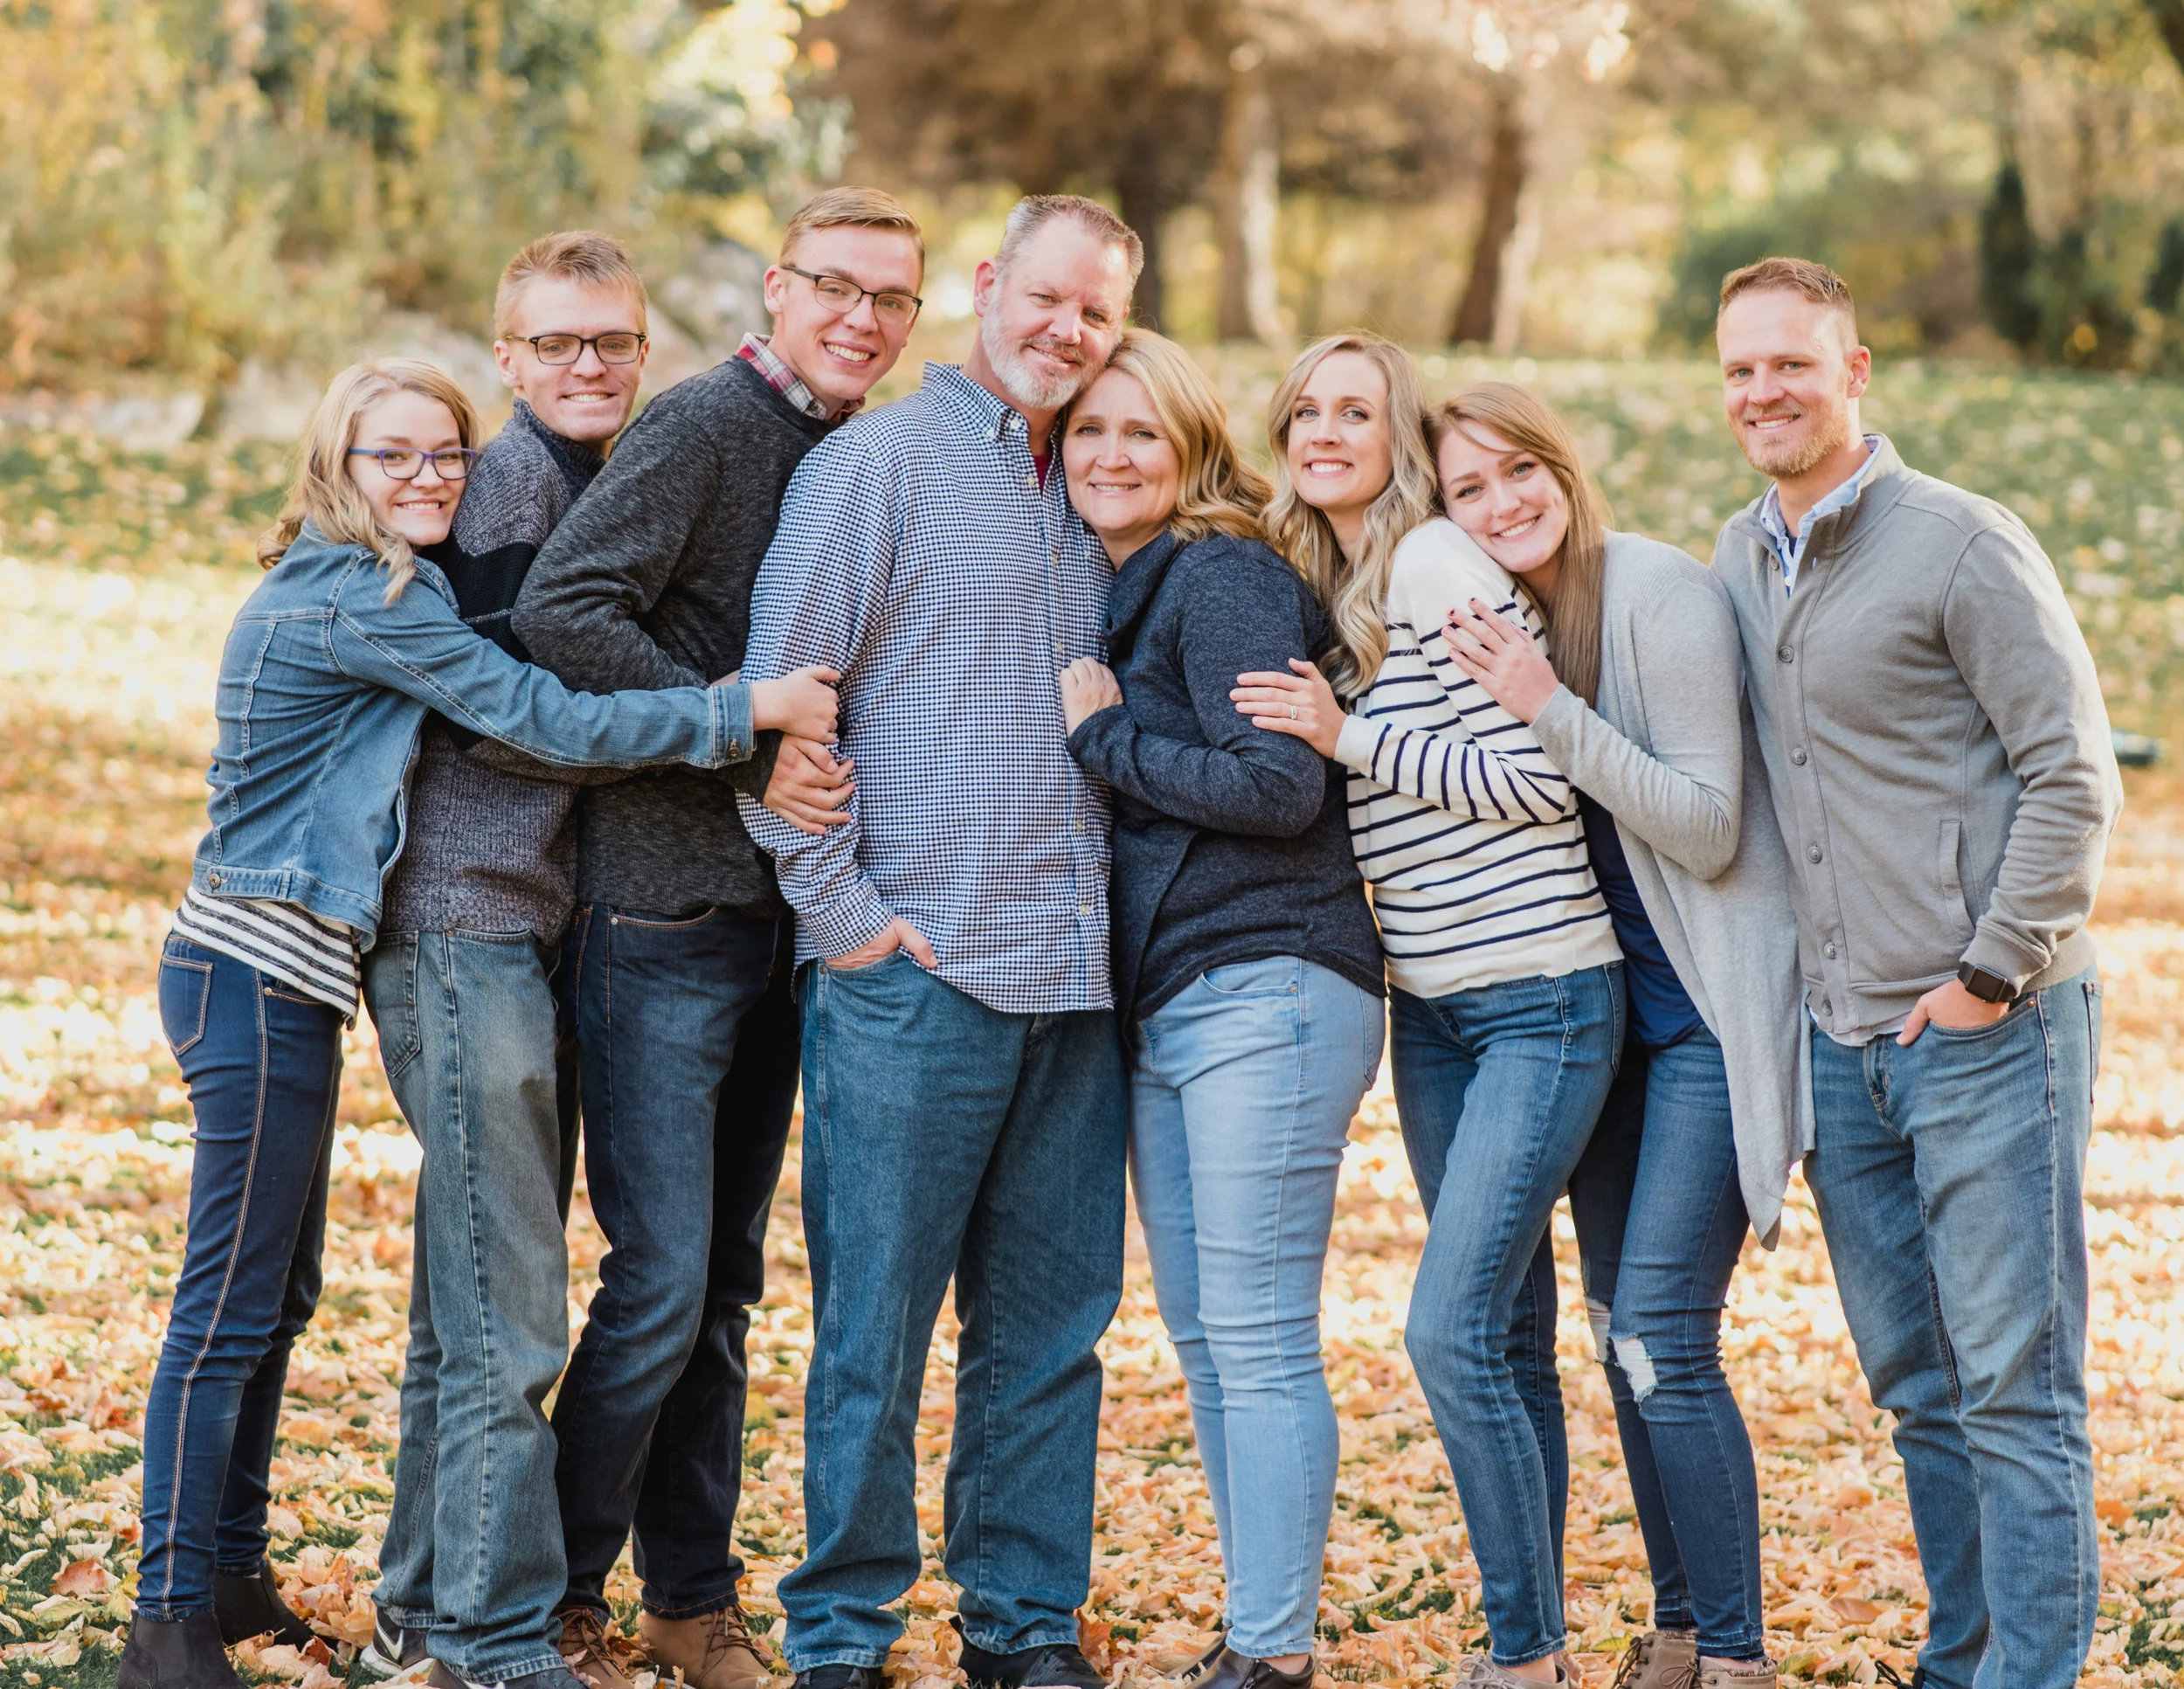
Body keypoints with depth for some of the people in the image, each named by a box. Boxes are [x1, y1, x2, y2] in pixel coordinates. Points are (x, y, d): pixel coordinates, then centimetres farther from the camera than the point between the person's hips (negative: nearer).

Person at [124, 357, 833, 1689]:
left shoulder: (343, 589, 15)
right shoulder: (365, 600, -15)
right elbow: (547, 719, -19)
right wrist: (747, 712, -16)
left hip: (279, 976, 10)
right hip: (257, 978, -10)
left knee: (280, 1291, 16)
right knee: (234, 1304, -6)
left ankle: (232, 1564, 25)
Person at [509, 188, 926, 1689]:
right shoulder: (708, 426, -11)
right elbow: (562, 609, -21)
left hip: (780, 914, 8)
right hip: (667, 908, -7)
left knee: (724, 1280, 13)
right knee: (661, 1282, -6)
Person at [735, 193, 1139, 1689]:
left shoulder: (1095, 495, 16)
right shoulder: (877, 463, -2)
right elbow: (776, 704, -6)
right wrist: (841, 909, -9)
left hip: (1077, 975, 6)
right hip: (917, 971, -5)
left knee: (1053, 1325, 9)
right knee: (877, 1323, -1)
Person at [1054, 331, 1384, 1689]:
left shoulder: (1226, 579, -9)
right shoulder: (1114, 593, 17)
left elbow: (1279, 785, -17)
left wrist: (1103, 734, -10)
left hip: (1266, 991, -9)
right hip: (1163, 1008, 9)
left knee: (1258, 1338, -9)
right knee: (1201, 1331, 11)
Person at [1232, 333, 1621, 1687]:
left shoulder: (1443, 570, -13)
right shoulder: (1319, 590, 12)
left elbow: (1538, 782, -16)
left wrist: (1347, 736, -16)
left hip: (1543, 1000, -8)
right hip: (1432, 1008, 8)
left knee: (1453, 1332, -14)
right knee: (1509, 1339, 11)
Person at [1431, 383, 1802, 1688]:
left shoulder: (1662, 592, -17)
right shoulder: (1488, 619, 5)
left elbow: (1709, 832, -19)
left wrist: (1551, 711, -27)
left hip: (1714, 1006, -7)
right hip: (1606, 1003, 7)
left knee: (1661, 1336, -12)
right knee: (1621, 1330, 10)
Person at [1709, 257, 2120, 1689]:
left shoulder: (1962, 546, -9)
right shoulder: (1737, 561, 12)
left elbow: (2074, 776, -11)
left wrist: (1990, 975, -14)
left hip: (1990, 1032, -7)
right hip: (1841, 1038, 7)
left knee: (2015, 1387, -4)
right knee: (1915, 1384, 13)